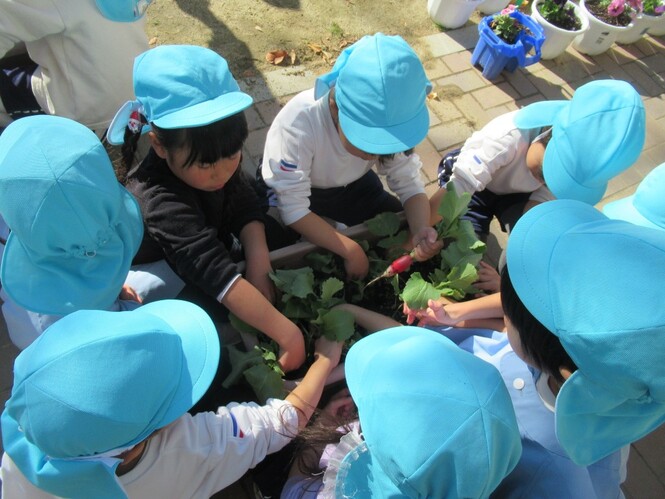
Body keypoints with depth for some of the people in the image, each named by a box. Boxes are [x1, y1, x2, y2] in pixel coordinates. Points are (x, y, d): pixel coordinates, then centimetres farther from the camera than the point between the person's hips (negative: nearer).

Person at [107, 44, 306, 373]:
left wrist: (258, 269, -25)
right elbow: (221, 279, -46)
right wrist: (288, 335, -45)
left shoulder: (214, 156, -20)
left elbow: (246, 207, -11)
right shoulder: (164, 204, -40)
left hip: (214, 245, 7)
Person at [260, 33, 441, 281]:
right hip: (292, 188, -3)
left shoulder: (388, 120, -24)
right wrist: (351, 250, -37)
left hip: (353, 185, 4)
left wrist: (421, 231, -37)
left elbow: (409, 185, -17)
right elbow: (293, 211, -34)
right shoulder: (298, 122, -38)